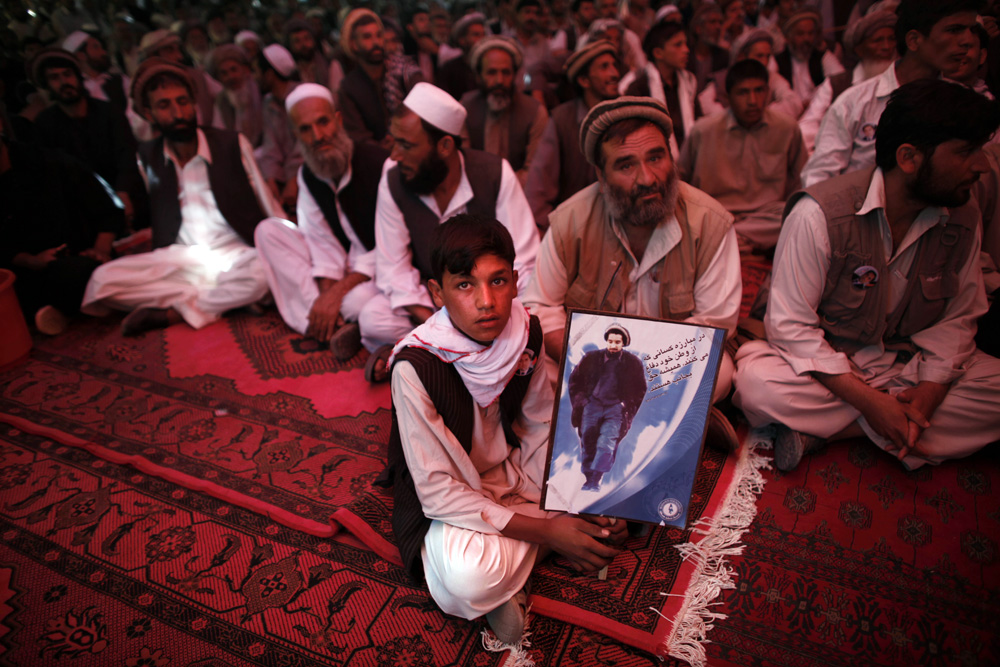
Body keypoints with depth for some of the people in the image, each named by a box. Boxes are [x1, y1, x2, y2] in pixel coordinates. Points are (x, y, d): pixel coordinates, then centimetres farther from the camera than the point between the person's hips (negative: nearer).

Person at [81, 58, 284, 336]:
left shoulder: (233, 144, 3)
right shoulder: (147, 157, 10)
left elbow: (269, 210, 3)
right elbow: (157, 221, 18)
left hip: (235, 255, -2)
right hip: (179, 259, 2)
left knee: (263, 272, -38)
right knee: (103, 280, -21)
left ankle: (173, 313, -19)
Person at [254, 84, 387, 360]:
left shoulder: (378, 164, -20)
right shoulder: (308, 176, 2)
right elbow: (324, 244, -3)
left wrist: (337, 292, -25)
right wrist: (326, 293, -21)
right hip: (345, 266, 7)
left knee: (358, 300, -41)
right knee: (268, 230, -6)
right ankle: (329, 321, -18)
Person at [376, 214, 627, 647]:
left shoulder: (525, 332, -12)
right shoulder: (415, 367, -28)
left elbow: (540, 428, 0)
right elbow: (437, 492, -24)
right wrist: (545, 531, -27)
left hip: (516, 475, 6)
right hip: (450, 505, -6)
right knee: (472, 578, -36)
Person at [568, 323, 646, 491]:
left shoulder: (633, 363, 5)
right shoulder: (591, 358, 5)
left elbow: (640, 389, 15)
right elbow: (575, 379, 16)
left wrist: (627, 407, 5)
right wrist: (580, 401, 9)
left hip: (616, 408, -1)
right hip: (592, 404, 2)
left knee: (607, 442, -17)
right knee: (587, 442, -1)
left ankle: (595, 480, -20)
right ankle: (588, 479, 10)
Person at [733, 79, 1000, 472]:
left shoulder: (963, 218, -2)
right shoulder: (820, 214, -20)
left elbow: (959, 316, 5)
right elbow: (790, 324, -19)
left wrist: (931, 388, -14)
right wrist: (868, 400, -24)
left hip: (909, 366, 6)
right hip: (824, 364, -6)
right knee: (756, 381, -34)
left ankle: (824, 429, -18)